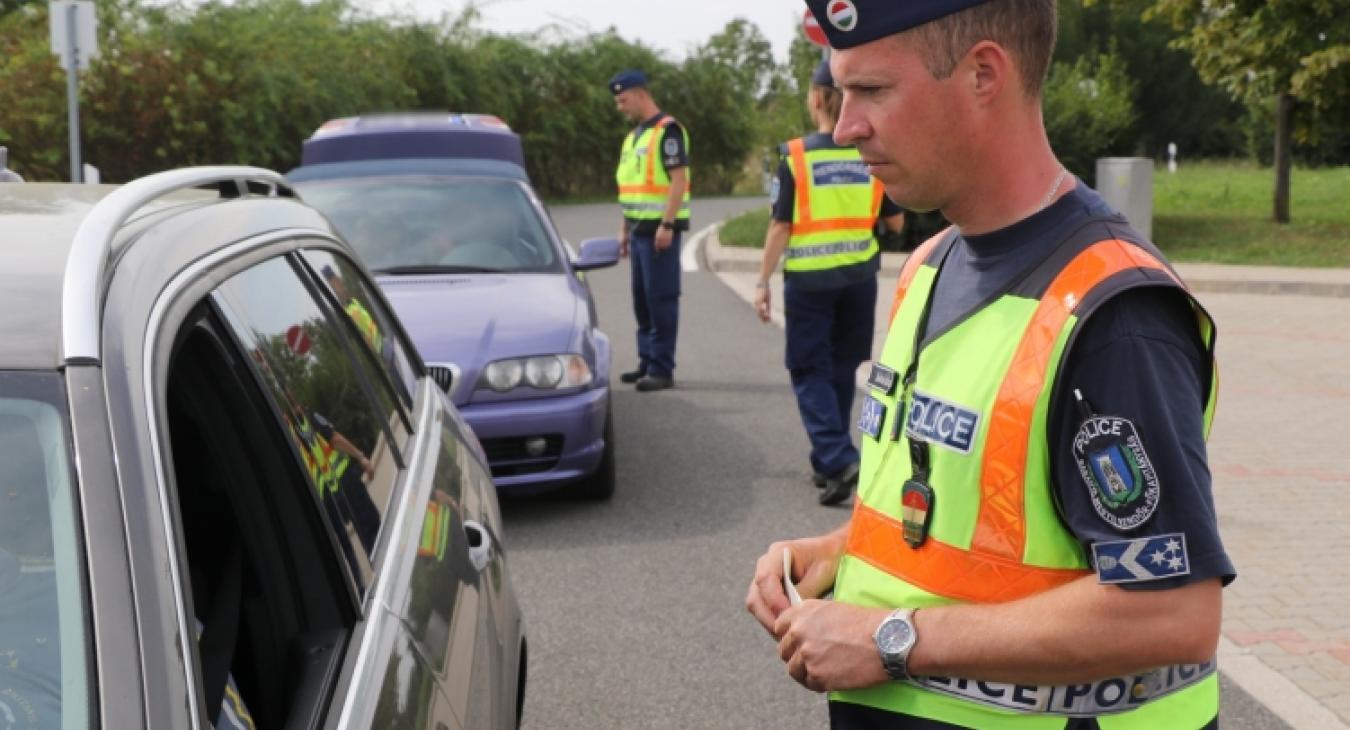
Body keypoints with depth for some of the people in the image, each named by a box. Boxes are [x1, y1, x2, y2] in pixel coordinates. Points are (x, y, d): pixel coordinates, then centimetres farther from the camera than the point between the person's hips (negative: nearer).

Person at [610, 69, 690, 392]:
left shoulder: (667, 131, -10)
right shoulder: (634, 135, 18)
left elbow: (679, 180, -17)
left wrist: (667, 225, -22)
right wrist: (625, 228, 19)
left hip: (659, 229, -9)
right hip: (639, 228, 9)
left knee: (661, 298, -6)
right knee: (642, 298, 11)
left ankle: (662, 369, -2)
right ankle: (647, 361, 19)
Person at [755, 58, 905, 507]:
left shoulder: (796, 156, -9)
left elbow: (781, 226, -9)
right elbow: (896, 223, 5)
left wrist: (763, 282, -4)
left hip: (809, 280, -3)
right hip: (859, 276, 4)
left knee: (810, 372, 4)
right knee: (841, 370, 16)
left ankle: (838, 460, -14)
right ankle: (827, 462, 25)